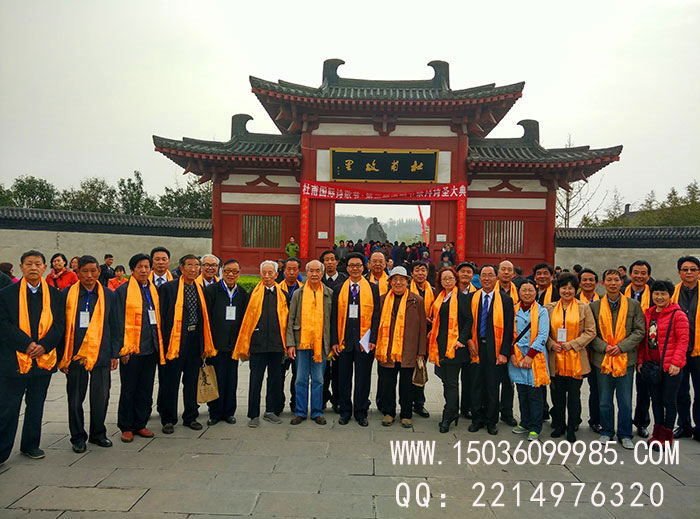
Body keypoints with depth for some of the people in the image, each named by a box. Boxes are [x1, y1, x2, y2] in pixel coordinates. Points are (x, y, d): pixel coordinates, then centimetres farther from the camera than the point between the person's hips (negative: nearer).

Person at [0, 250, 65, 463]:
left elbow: (60, 324, 2)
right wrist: (26, 344, -17)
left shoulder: (54, 295, 6)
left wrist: (44, 345, -13)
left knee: (36, 406, 14)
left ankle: (30, 445, 28)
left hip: (44, 359, 3)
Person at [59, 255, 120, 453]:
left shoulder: (108, 295, 6)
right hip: (75, 355, -1)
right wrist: (61, 356, -1)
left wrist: (114, 353, 5)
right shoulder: (66, 294, 1)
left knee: (101, 397, 7)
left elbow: (114, 326, 9)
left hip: (101, 355, 1)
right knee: (75, 398, 8)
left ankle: (98, 434, 26)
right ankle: (78, 438, 24)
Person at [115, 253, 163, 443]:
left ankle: (140, 424, 23)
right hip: (132, 348, -5)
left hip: (151, 347, 5)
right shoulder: (123, 290, -5)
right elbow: (120, 321, -8)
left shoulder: (154, 290, 12)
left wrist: (159, 344, 12)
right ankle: (126, 427, 18)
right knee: (129, 389, 6)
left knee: (146, 389, 11)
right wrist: (123, 348, -13)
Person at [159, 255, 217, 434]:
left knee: (192, 381, 13)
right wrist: (165, 341, -9)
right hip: (175, 339, -4)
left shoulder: (200, 289, 10)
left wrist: (205, 344, 8)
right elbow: (162, 315, -5)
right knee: (171, 382, 5)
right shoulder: (168, 288, -5)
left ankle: (190, 417, 26)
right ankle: (168, 420, 19)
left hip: (195, 339, 4)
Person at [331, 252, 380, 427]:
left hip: (364, 340, -1)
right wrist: (334, 340, -1)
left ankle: (361, 413, 19)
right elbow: (334, 316, 6)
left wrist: (373, 339, -6)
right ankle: (345, 412, 23)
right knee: (344, 378, 8)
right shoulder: (339, 289, 8)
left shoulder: (373, 288, 4)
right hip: (344, 340, 1)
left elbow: (376, 315, 1)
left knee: (363, 378, 5)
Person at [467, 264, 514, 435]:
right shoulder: (471, 297, 6)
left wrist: (504, 352, -10)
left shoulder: (505, 299, -1)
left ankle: (491, 421, 22)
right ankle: (477, 419, 22)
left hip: (495, 349, -2)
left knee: (493, 386, 7)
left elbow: (508, 328, -4)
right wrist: (469, 340, -6)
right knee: (476, 384, 7)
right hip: (476, 348, 2)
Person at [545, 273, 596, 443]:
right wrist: (551, 344, -7)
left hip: (575, 358, -2)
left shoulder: (584, 308, 0)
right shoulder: (550, 308, 7)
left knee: (574, 395, 4)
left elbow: (591, 332, -3)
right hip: (556, 358, 2)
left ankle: (572, 428, 18)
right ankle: (559, 425, 25)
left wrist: (572, 344, -12)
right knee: (557, 394, 9)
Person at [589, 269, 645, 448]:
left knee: (625, 401, 6)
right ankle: (606, 432, 24)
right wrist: (604, 347, -11)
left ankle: (625, 435, 20)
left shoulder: (633, 305, 4)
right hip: (602, 359, 1)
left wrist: (621, 346, -11)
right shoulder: (595, 306, 5)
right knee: (605, 401, 9)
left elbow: (639, 331, 0)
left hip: (625, 358, -1)